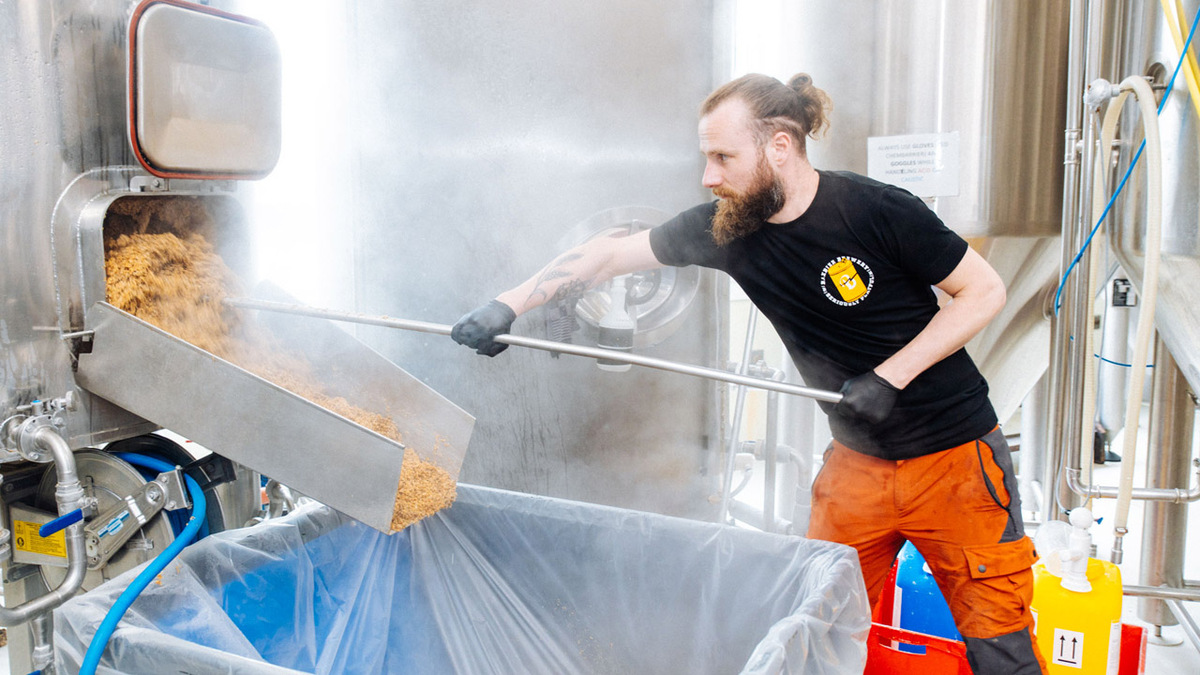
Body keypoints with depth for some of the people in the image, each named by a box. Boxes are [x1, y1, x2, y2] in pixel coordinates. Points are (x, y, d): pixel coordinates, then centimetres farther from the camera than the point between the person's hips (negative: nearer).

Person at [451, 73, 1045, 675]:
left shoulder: (877, 211, -18)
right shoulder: (727, 225, -7)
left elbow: (986, 291, -9)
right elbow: (609, 255, -1)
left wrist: (889, 377, -17)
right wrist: (505, 308, -7)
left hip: (953, 455, -3)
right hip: (857, 461, 4)